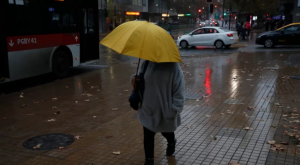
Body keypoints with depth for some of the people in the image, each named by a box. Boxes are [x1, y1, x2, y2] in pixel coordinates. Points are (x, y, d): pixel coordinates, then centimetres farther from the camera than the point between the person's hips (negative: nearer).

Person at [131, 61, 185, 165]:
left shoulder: (173, 68, -21)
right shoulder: (147, 64, -5)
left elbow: (179, 92, -18)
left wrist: (174, 110, -21)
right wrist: (134, 79, -11)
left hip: (165, 111, -3)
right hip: (148, 109, 3)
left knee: (166, 132, 24)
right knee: (148, 136, 10)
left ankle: (171, 143, 60)